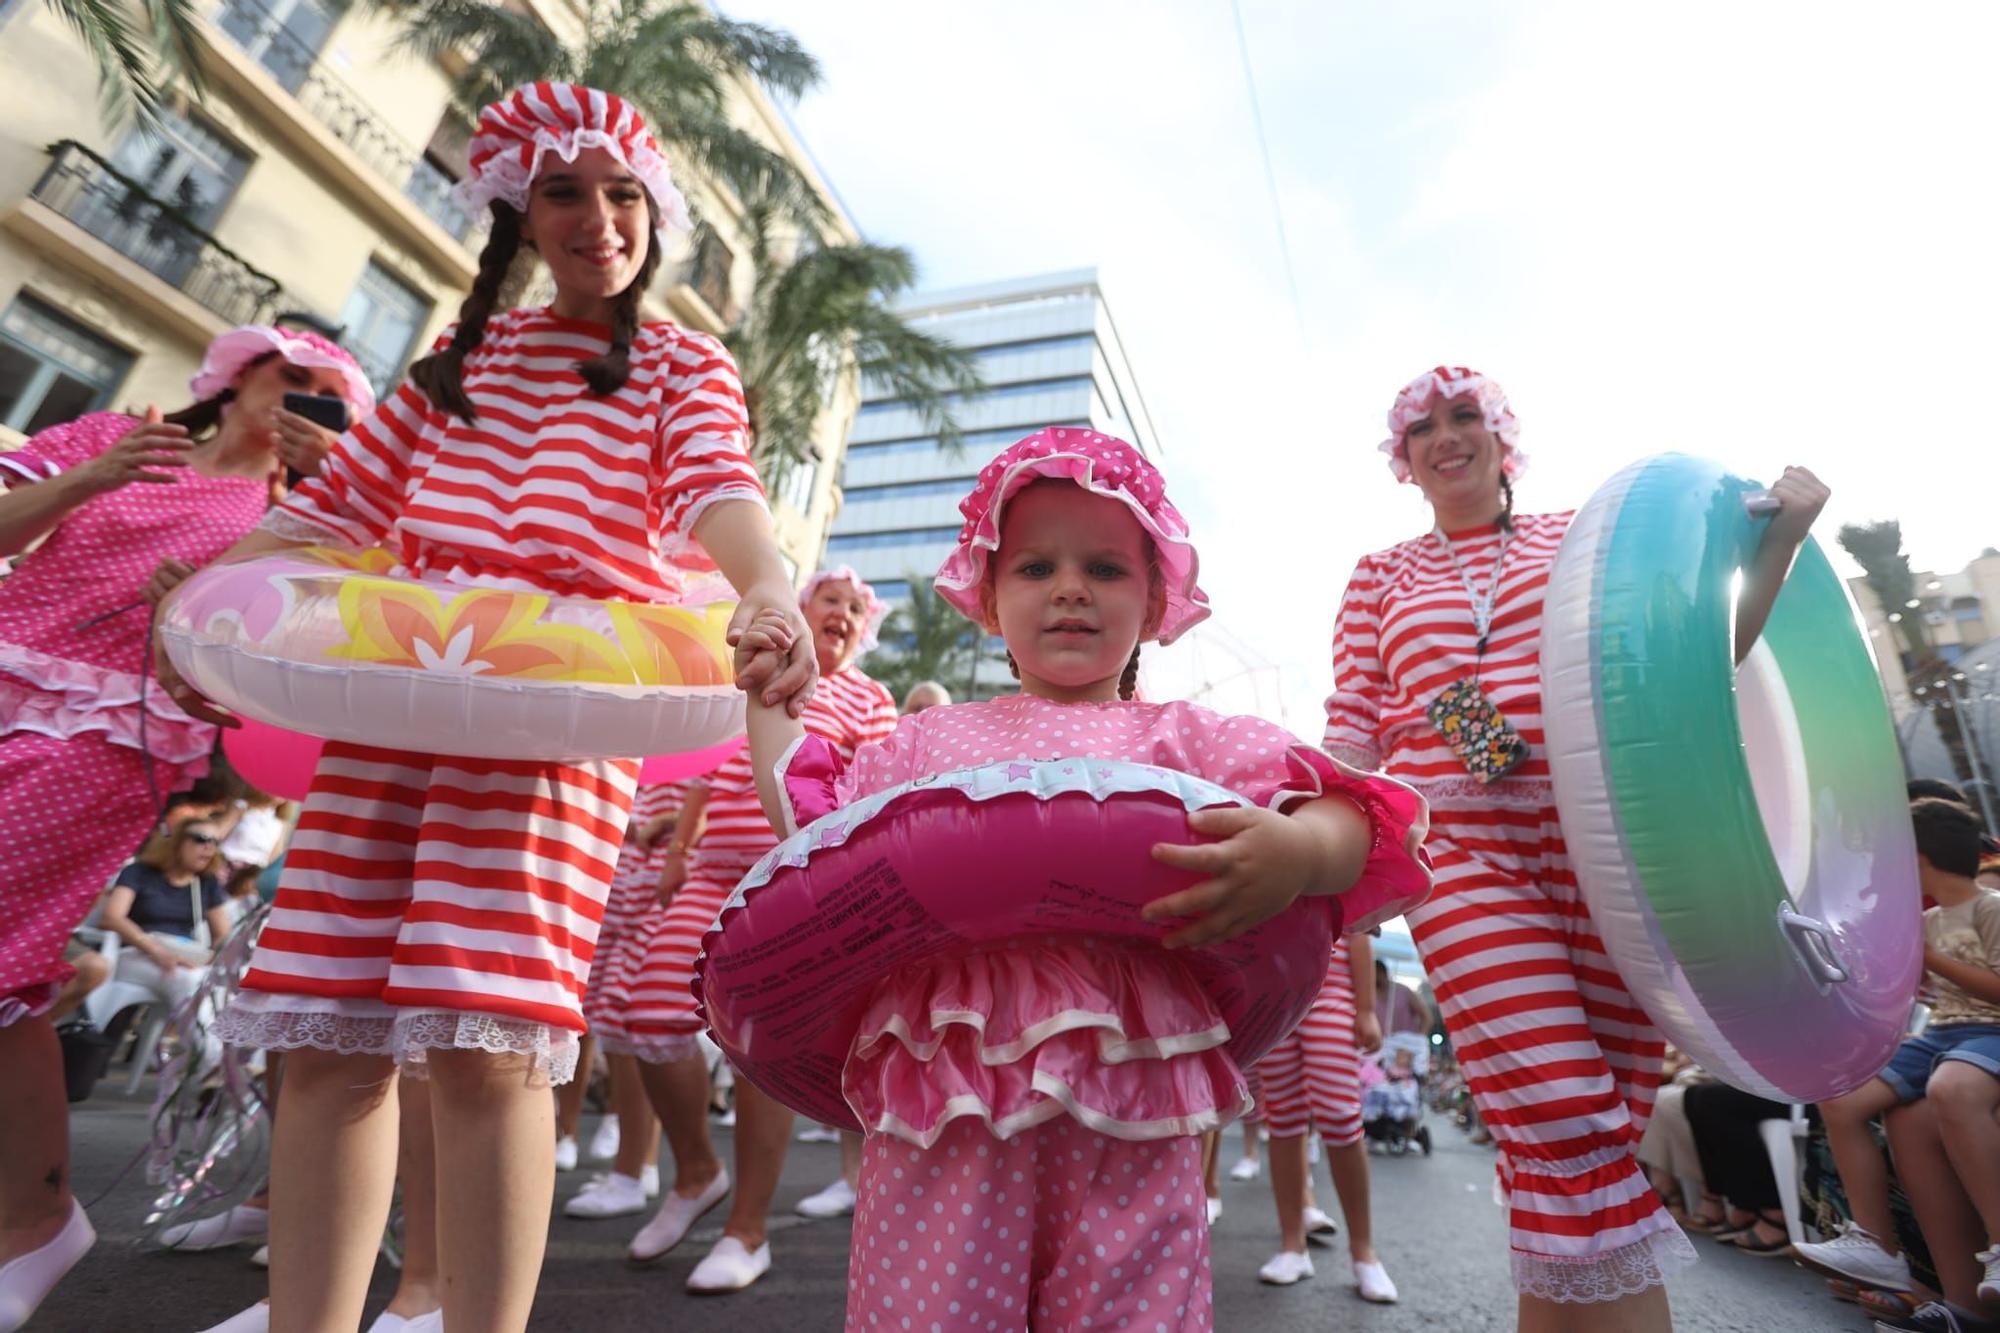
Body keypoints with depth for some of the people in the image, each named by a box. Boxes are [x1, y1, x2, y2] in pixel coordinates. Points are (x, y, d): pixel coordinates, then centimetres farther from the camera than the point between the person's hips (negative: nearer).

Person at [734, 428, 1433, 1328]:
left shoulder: (1188, 740, 6)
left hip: (1125, 1111, -1)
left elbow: (1356, 823, -2)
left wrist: (1299, 853, -25)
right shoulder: (932, 741, 14)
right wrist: (768, 698, 20)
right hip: (942, 1103, 2)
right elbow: (811, 825, 19)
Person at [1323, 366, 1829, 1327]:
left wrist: (1779, 541, 5)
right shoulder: (1382, 577, 16)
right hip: (1462, 847, -1)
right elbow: (1353, 732, 9)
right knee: (1569, 1135, -15)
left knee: (1580, 1143, 4)